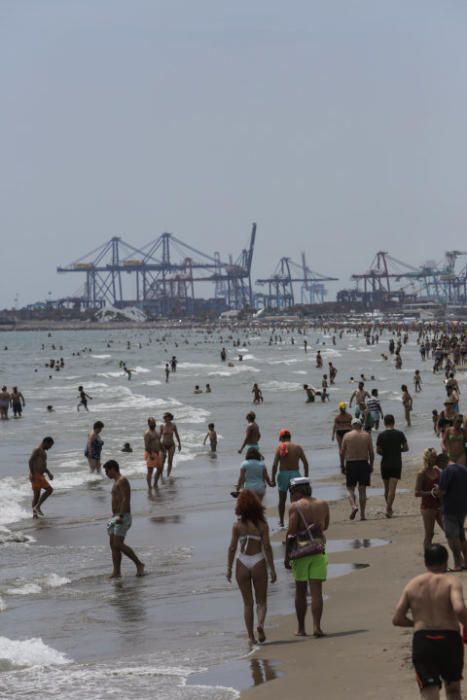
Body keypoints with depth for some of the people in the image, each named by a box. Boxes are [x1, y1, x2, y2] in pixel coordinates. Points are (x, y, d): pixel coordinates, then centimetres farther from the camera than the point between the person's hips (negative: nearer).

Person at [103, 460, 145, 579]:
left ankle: (139, 564, -4)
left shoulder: (122, 480, -11)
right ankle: (116, 572, 3)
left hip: (123, 517, -10)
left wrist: (121, 516, -27)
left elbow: (126, 499, -21)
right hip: (116, 517, 10)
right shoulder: (116, 482, 20)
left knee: (118, 545, -14)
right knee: (113, 545, 4)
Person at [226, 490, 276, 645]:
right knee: (261, 601, 9)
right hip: (258, 562, -1)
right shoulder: (262, 525, -5)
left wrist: (229, 568, 5)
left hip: (242, 563, 1)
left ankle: (251, 636, 9)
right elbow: (267, 547, -6)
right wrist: (272, 569, -1)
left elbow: (232, 548, -3)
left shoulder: (237, 525, -2)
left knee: (247, 603, 12)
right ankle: (260, 624, -19)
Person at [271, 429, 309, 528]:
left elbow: (275, 465, -10)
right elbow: (305, 463, 1)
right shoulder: (298, 447, 2)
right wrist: (306, 477, 10)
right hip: (295, 474, 1)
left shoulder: (280, 447, -4)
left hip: (283, 474, -1)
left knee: (282, 500, 14)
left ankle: (281, 521, 21)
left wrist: (273, 479, -5)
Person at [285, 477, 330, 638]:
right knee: (316, 591, 1)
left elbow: (291, 532, -12)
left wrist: (287, 556, -8)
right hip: (319, 550, 3)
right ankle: (317, 626, -10)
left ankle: (301, 629, 13)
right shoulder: (323, 505, 6)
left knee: (300, 592, 8)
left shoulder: (295, 507, -8)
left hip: (301, 550, -3)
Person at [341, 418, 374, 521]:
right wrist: (371, 465, 10)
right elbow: (371, 452, 0)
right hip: (364, 463, 1)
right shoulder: (367, 435, 2)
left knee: (350, 488, 8)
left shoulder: (347, 436, -1)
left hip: (351, 463, -1)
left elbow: (342, 452, 0)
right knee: (362, 489, 7)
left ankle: (353, 506, -18)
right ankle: (362, 514, 5)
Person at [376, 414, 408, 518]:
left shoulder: (381, 435, -5)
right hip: (396, 464, -1)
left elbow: (378, 451, -6)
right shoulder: (400, 434, -4)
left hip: (385, 464, 1)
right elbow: (406, 448, 0)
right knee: (392, 489, -5)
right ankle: (388, 509, -16)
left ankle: (389, 508, 23)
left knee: (387, 488, 14)